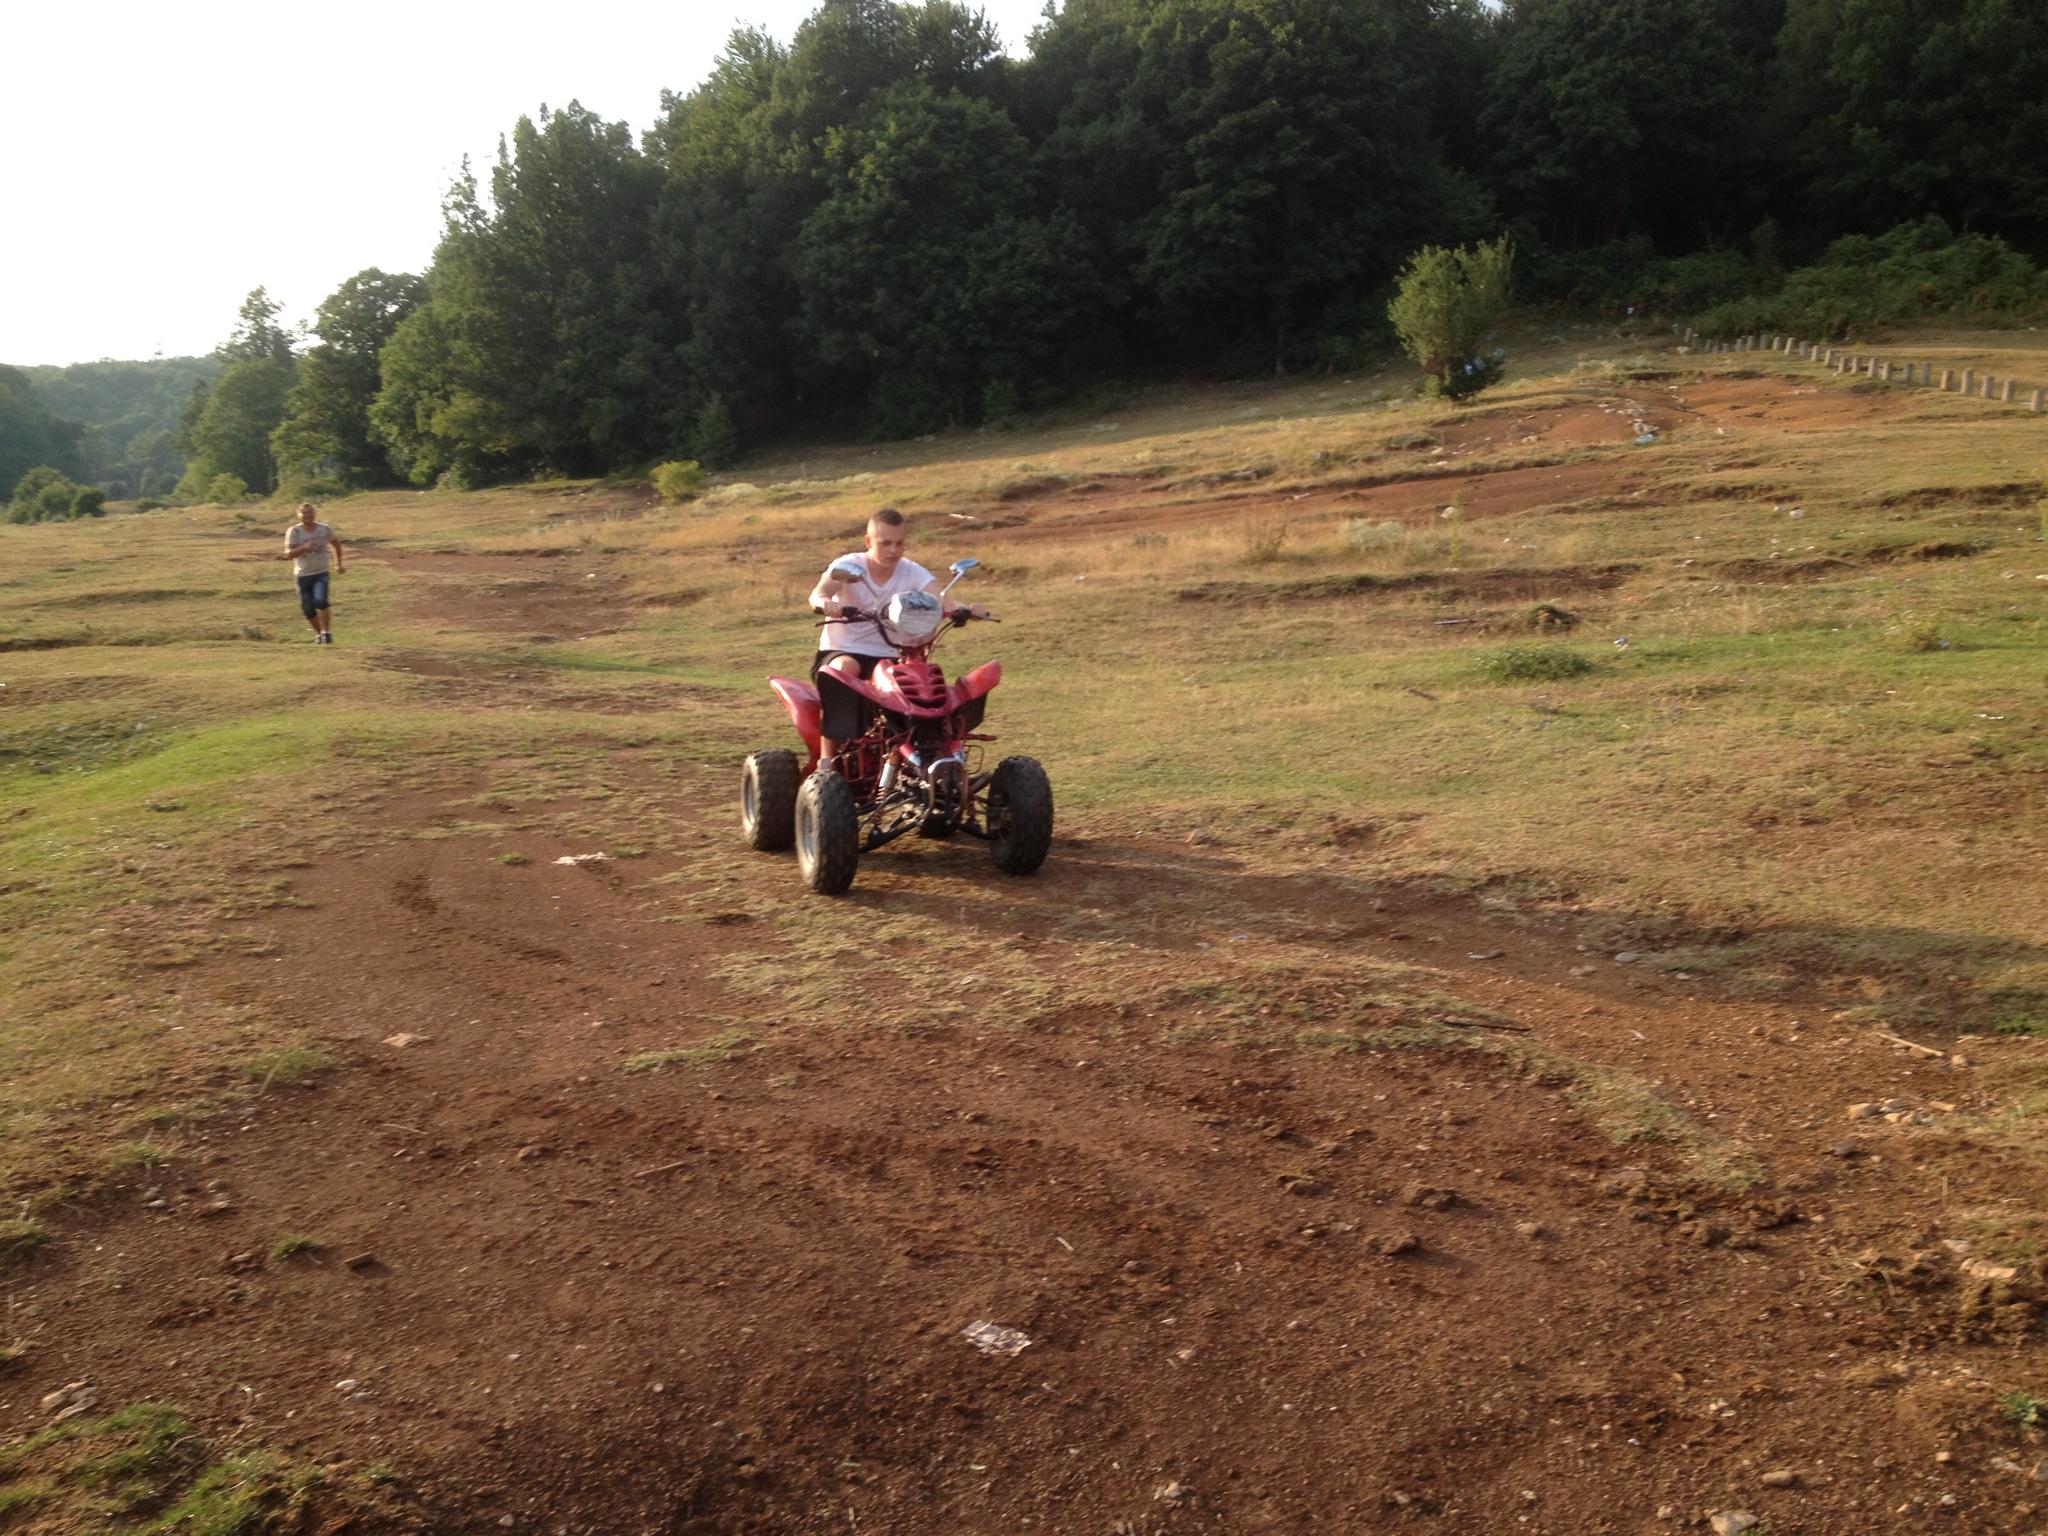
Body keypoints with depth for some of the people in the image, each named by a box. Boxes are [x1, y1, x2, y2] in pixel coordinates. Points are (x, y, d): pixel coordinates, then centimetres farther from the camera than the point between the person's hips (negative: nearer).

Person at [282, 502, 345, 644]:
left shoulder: (325, 529, -2)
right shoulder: (294, 531, -8)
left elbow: (336, 543, 18)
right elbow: (289, 554, -14)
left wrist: (339, 563, 21)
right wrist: (304, 547, -29)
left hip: (321, 573, 0)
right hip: (303, 575, 1)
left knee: (320, 602, -22)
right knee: (308, 610, 3)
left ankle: (327, 632, -4)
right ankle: (318, 633, 28)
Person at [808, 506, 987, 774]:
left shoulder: (912, 573, -1)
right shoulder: (848, 566, -8)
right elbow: (818, 592, -27)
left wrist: (965, 609, -42)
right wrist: (824, 602, -52)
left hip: (888, 658, 2)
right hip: (841, 651, -2)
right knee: (844, 668, -37)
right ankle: (827, 758, -35)